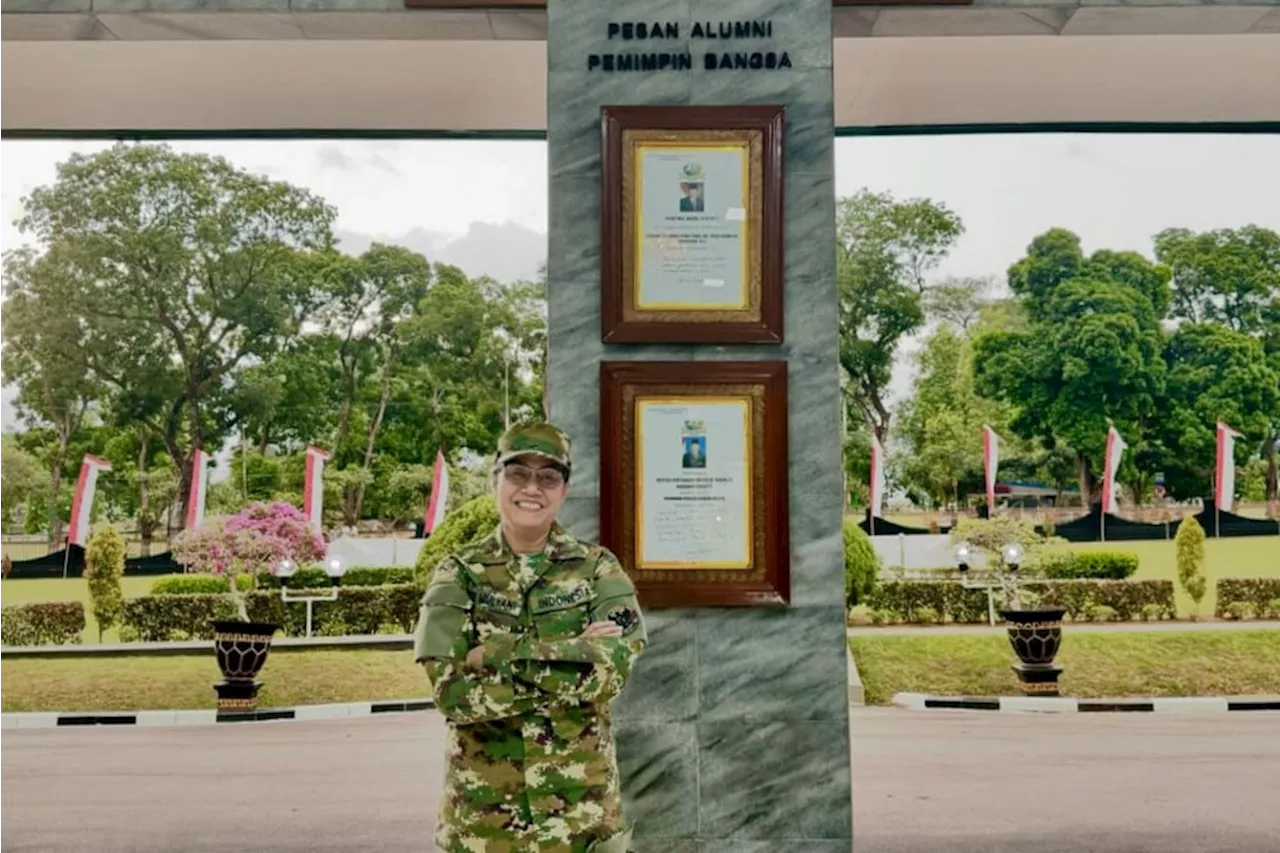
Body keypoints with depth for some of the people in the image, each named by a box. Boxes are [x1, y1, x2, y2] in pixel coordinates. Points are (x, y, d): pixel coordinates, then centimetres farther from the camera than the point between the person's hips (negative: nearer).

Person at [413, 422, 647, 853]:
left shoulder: (598, 568, -1)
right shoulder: (458, 574, -2)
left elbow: (612, 669, -17)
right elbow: (450, 688, -14)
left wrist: (496, 655, -17)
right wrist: (572, 657, -17)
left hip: (579, 806, 0)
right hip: (482, 808, 0)